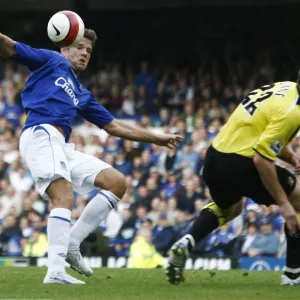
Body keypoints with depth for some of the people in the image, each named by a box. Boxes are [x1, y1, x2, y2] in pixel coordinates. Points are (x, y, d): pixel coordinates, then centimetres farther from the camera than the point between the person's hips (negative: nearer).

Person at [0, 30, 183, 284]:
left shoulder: (82, 94, 32)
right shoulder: (52, 61, 15)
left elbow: (114, 126, 34)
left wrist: (157, 138, 32)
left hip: (63, 148, 8)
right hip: (41, 135, -8)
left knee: (117, 182, 3)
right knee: (64, 197, -26)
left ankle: (71, 243, 0)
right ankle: (55, 271, -37)